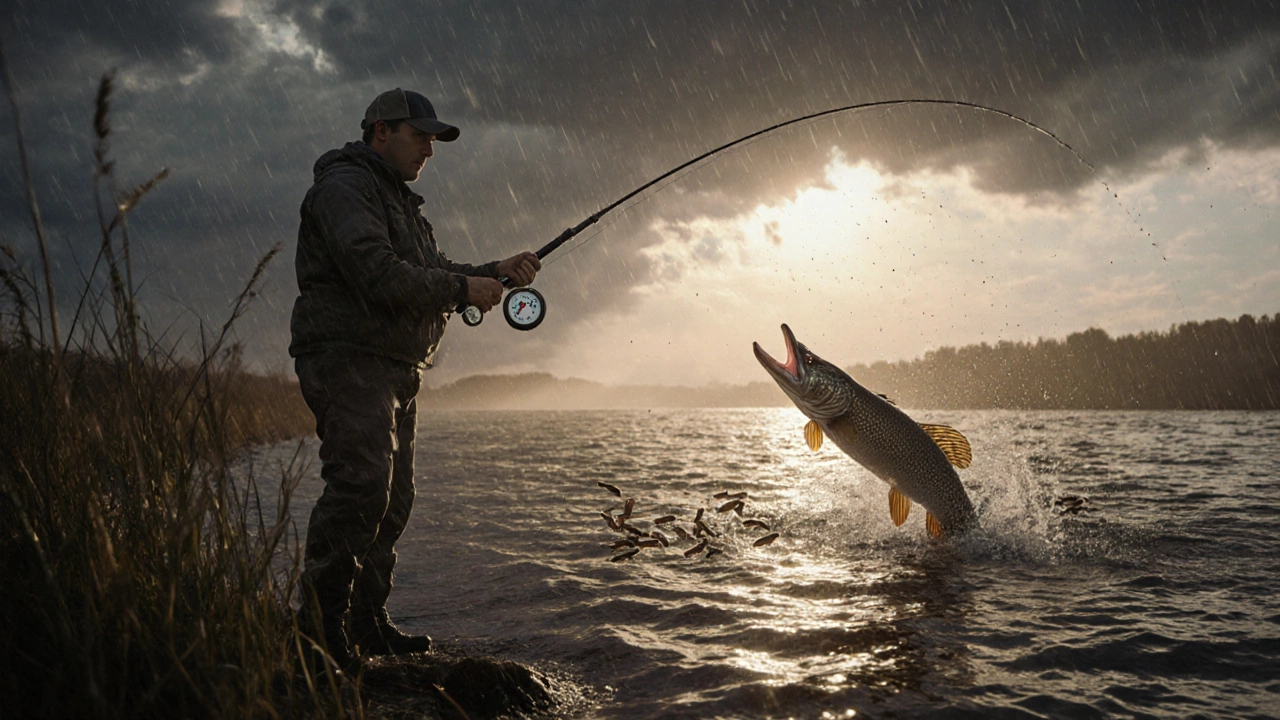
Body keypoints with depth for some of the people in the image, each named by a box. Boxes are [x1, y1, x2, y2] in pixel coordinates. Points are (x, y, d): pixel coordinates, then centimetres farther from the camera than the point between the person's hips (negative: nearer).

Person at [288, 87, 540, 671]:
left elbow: (434, 272, 25)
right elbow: (379, 276, -20)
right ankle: (321, 620, -14)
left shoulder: (401, 202, 27)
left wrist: (496, 272, 10)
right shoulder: (344, 185, -6)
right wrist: (464, 287, -14)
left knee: (393, 497, 8)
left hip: (395, 370, 10)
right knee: (360, 483, -22)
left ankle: (367, 624, 14)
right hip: (348, 358, -10)